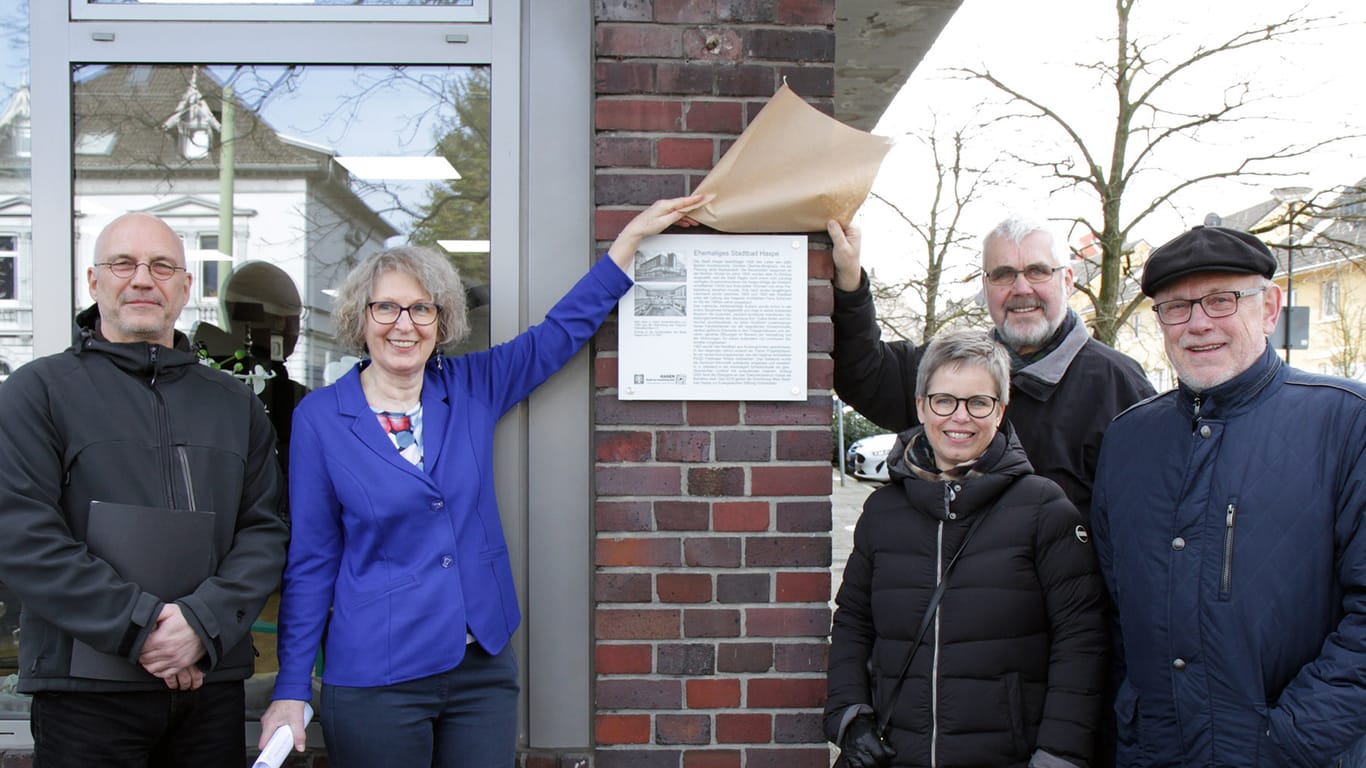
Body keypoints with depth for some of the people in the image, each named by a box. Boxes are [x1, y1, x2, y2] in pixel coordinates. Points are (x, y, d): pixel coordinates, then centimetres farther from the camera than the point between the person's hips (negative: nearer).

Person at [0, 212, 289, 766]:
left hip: (213, 683, 3)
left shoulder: (234, 403, 12)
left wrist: (203, 623, -12)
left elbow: (265, 531, 5)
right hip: (86, 686, -3)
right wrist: (140, 626, -15)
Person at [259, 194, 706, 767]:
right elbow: (310, 561, -2)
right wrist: (291, 689, -3)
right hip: (375, 680, -3)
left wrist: (635, 233, 7)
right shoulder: (320, 417, -4)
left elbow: (563, 330, 9)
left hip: (484, 668, 3)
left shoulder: (472, 388, 3)